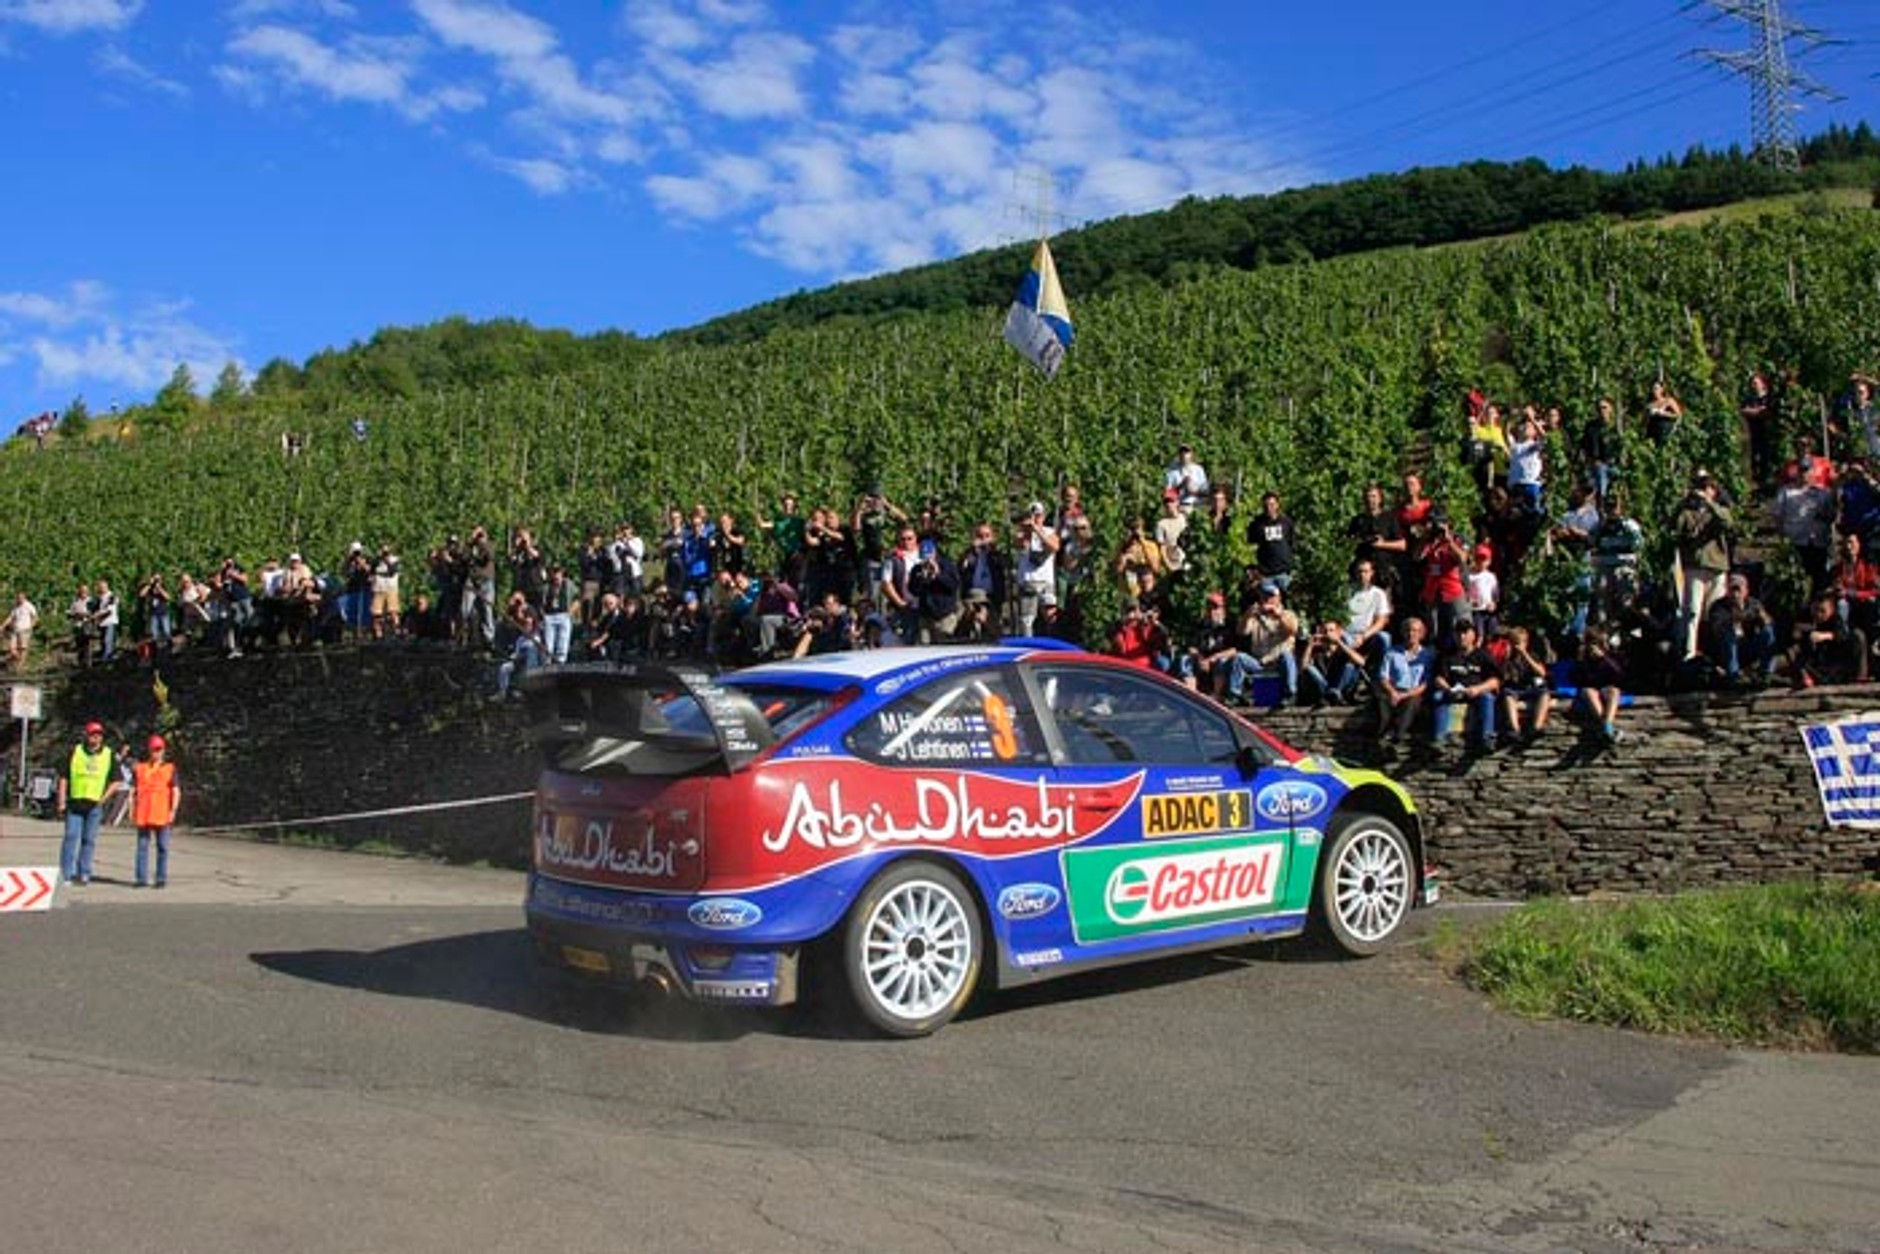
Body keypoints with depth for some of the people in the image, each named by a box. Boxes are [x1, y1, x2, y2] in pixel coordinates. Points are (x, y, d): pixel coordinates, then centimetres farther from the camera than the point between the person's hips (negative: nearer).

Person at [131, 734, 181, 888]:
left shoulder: (170, 769, 6)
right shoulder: (139, 768, 13)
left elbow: (176, 791, 2)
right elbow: (133, 790, 14)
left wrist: (173, 810, -8)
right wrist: (132, 810, 6)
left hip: (162, 815, -2)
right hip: (143, 816, 2)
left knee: (162, 847, 0)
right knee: (142, 846, 4)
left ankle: (162, 878, 5)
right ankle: (141, 878, 8)